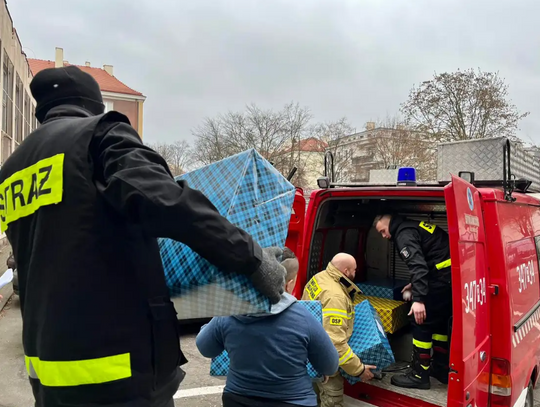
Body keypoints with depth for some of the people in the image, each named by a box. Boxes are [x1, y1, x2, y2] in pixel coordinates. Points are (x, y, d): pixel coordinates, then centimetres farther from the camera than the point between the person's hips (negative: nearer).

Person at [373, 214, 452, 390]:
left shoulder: (404, 234, -10)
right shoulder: (415, 227, 21)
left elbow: (418, 265, -23)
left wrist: (418, 299, -29)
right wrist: (416, 284, 31)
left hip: (443, 278, -10)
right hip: (451, 275, 10)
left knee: (422, 323, -3)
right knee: (439, 321, 20)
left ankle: (419, 375, 3)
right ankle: (440, 368, 29)